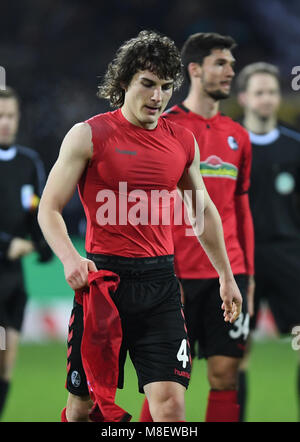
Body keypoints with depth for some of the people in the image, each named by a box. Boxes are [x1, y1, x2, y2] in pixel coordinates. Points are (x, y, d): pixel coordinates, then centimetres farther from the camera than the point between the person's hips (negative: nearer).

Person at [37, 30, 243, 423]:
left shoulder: (183, 141, 10)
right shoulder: (89, 135, -2)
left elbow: (203, 211, 24)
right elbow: (49, 208, -3)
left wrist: (226, 275, 28)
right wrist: (70, 258, -21)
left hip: (160, 286, 3)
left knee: (171, 404, -11)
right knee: (84, 405, 5)